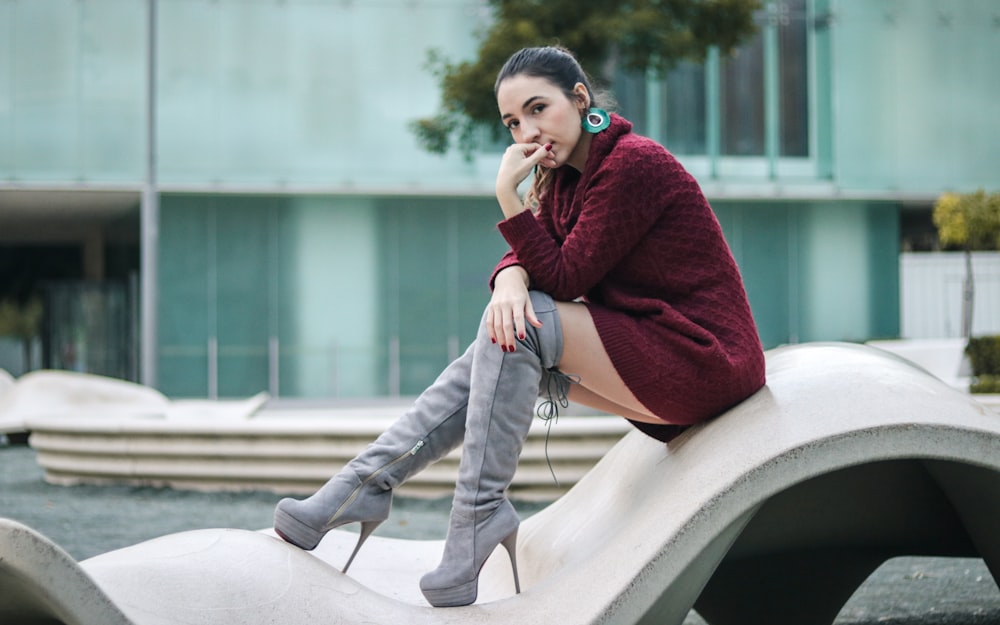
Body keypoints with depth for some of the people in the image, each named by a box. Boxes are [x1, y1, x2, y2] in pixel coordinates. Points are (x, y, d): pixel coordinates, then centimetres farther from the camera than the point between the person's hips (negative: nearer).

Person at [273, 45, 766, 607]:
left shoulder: (631, 165, -18)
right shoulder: (564, 174, 10)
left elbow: (563, 277, -17)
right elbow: (530, 258, 3)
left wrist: (510, 194, -19)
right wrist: (510, 280, -19)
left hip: (703, 360, -9)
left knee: (517, 329, -19)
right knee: (509, 329, 0)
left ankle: (478, 515, -15)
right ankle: (367, 484, -3)